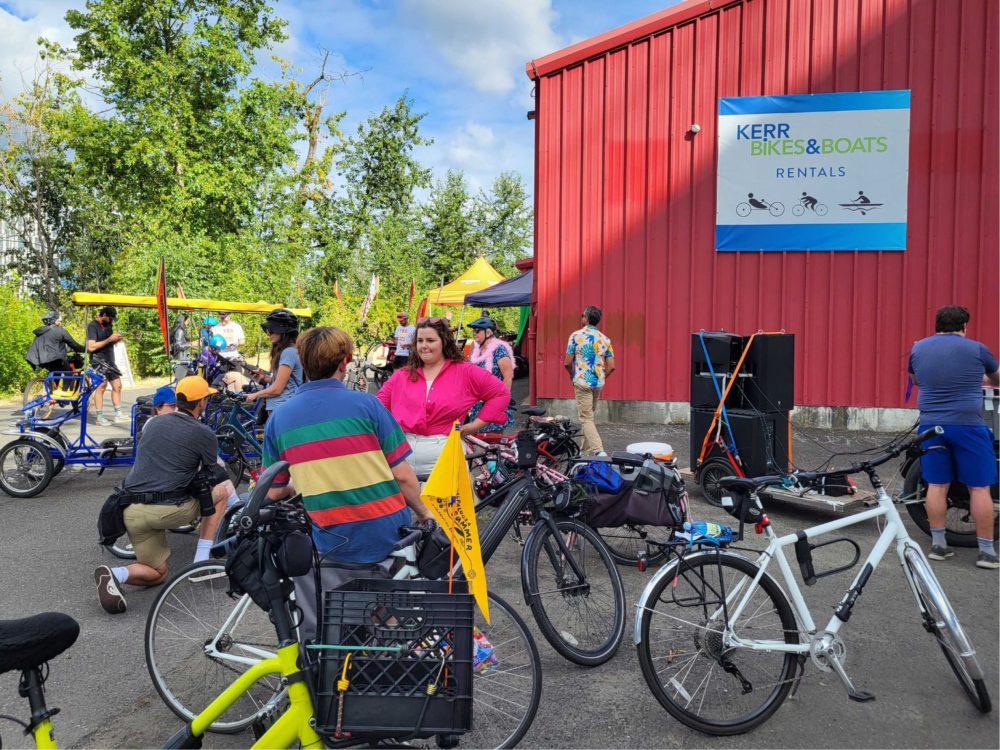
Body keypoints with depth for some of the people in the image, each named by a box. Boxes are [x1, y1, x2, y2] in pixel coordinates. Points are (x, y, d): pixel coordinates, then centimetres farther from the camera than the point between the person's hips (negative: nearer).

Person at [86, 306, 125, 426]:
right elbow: (91, 347, -18)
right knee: (101, 386, -8)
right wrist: (109, 339, -19)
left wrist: (116, 339, 2)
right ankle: (100, 417, -3)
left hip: (110, 361, 8)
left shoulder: (108, 325, 13)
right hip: (99, 361, -8)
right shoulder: (93, 326, -10)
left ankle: (118, 415, 10)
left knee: (117, 386, 6)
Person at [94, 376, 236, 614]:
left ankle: (115, 574, -9)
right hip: (169, 509, -6)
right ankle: (202, 559, 12)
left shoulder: (153, 423, 14)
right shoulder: (203, 433, -3)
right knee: (223, 489, 18)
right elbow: (213, 471, 14)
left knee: (157, 573, 22)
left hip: (132, 511, 6)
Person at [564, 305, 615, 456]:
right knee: (589, 415, 20)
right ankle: (587, 448, 29)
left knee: (586, 418, -4)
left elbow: (567, 363, -6)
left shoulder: (576, 336, -7)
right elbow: (611, 366, 2)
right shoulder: (605, 339, 4)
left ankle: (599, 451, -16)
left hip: (582, 382, -5)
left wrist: (573, 375, 13)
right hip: (598, 383, 5)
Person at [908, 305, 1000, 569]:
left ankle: (938, 544, 14)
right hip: (968, 426, -3)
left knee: (937, 485, 9)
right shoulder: (976, 349, -2)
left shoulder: (918, 349, 6)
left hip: (931, 425, 3)